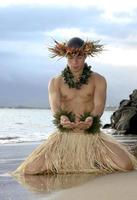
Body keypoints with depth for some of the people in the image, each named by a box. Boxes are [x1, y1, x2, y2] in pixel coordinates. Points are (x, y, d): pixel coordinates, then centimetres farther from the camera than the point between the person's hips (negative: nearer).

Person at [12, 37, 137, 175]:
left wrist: (91, 119, -35)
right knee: (30, 169, -22)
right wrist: (61, 118, -35)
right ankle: (62, 163, 11)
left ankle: (94, 161, 7)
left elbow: (99, 105, -11)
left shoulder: (98, 80, 4)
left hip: (92, 135, 0)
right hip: (64, 135, 1)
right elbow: (54, 106, -10)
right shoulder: (55, 82, 6)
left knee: (125, 165, -25)